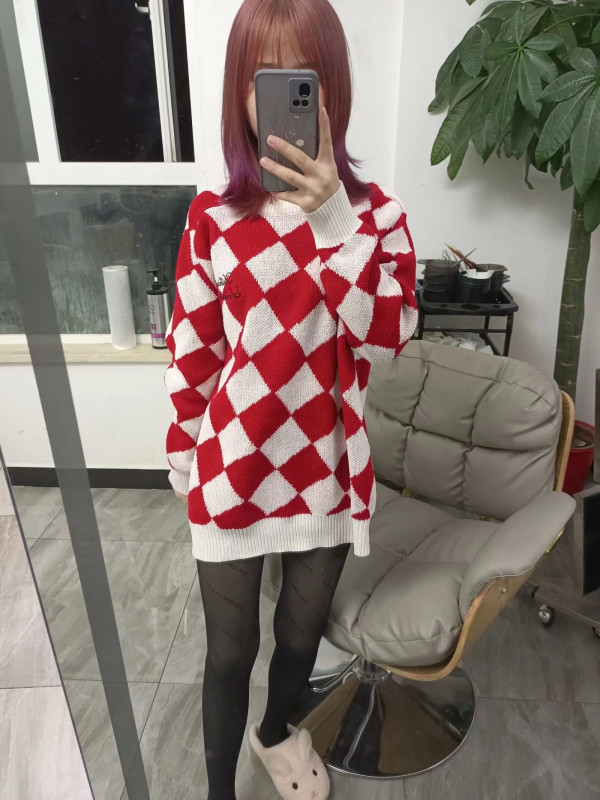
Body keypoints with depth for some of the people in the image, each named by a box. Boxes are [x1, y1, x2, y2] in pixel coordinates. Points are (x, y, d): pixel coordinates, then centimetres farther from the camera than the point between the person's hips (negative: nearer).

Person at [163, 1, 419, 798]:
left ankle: (277, 729, 59)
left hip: (325, 466, 2)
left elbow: (385, 337, -18)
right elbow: (191, 351, -1)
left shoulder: (375, 210, -5)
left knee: (302, 629, 24)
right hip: (232, 467, -1)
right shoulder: (213, 217, -6)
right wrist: (184, 458, 5)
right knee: (230, 650, 16)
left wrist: (332, 217, -27)